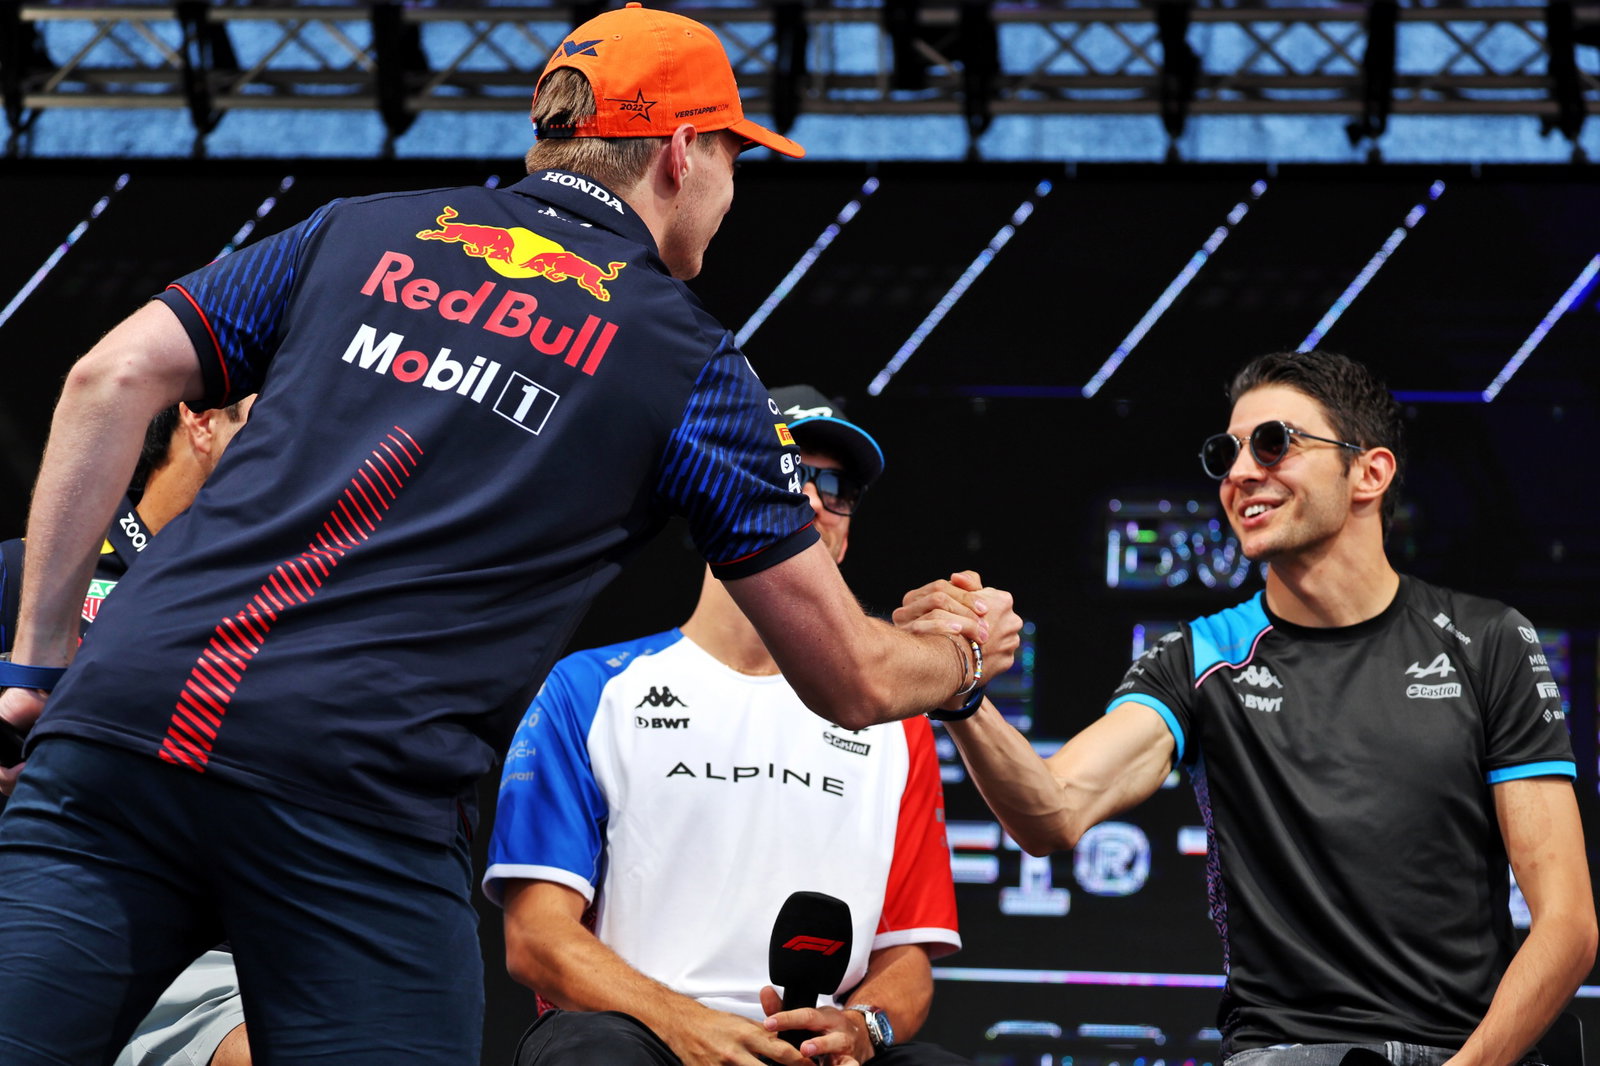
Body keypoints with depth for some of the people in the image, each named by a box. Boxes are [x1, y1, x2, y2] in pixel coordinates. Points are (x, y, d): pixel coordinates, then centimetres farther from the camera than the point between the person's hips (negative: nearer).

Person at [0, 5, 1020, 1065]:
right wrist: (967, 657, 40)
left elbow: (114, 379, 11)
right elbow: (853, 681, 17)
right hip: (365, 801, -3)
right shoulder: (692, 364, 13)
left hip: (123, 712, 3)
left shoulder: (361, 231, 21)